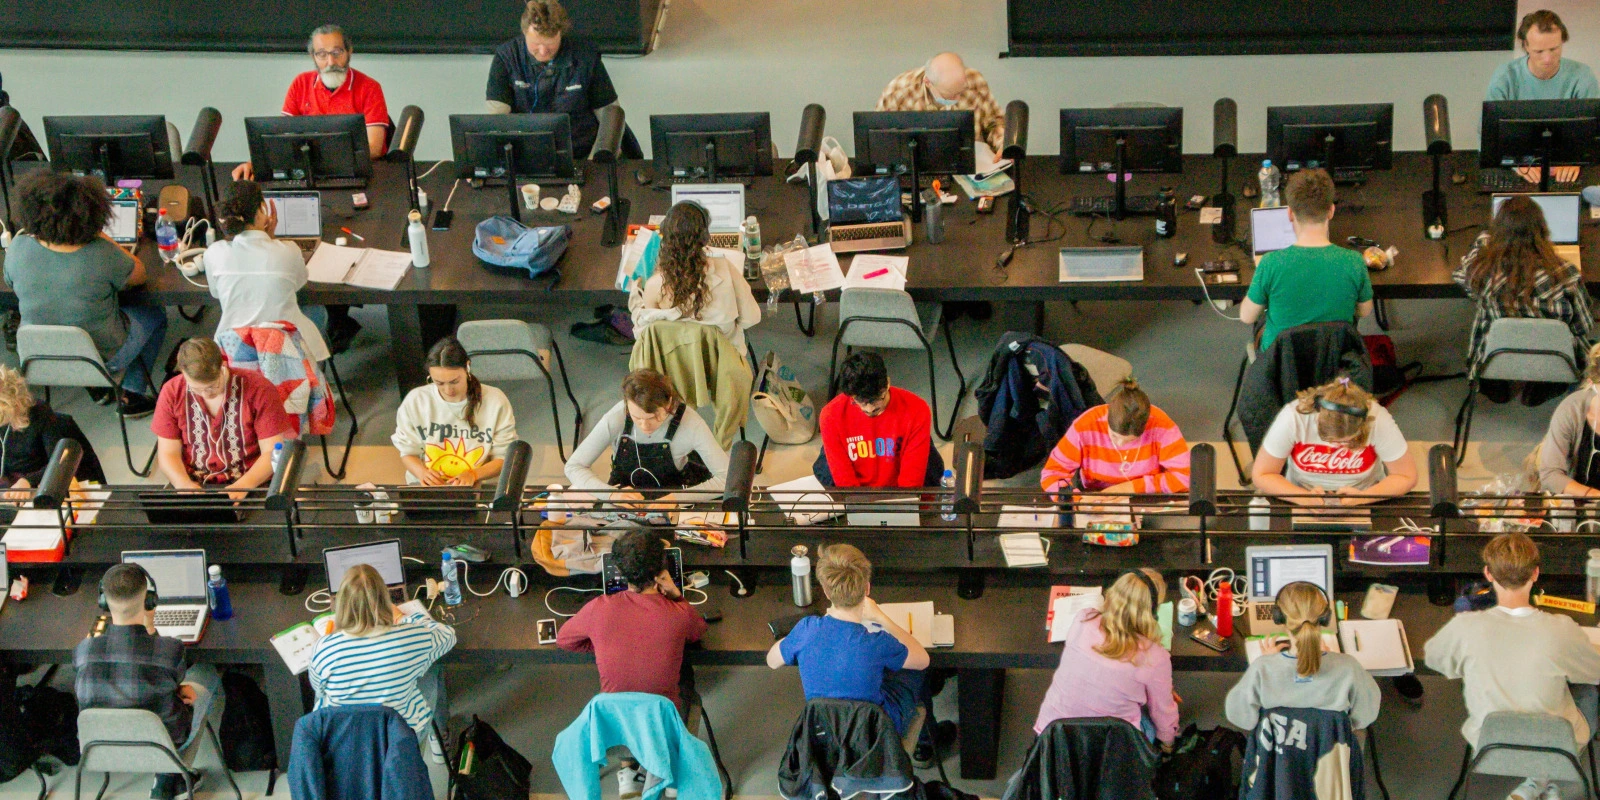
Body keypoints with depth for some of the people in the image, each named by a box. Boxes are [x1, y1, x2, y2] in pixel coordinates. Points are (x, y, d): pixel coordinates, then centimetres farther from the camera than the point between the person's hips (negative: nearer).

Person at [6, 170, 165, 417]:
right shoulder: (101, 254, -30)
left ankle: (96, 387, 32)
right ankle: (132, 394, 24)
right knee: (154, 315, 25)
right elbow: (139, 275, -9)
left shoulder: (18, 249, -20)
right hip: (102, 357, -4)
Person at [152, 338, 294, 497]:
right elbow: (168, 453, 3)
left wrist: (243, 486, -23)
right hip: (194, 485, 1)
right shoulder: (172, 393, -1)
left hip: (251, 485, -1)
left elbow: (273, 452, -8)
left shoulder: (258, 389, -8)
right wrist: (185, 484, -17)